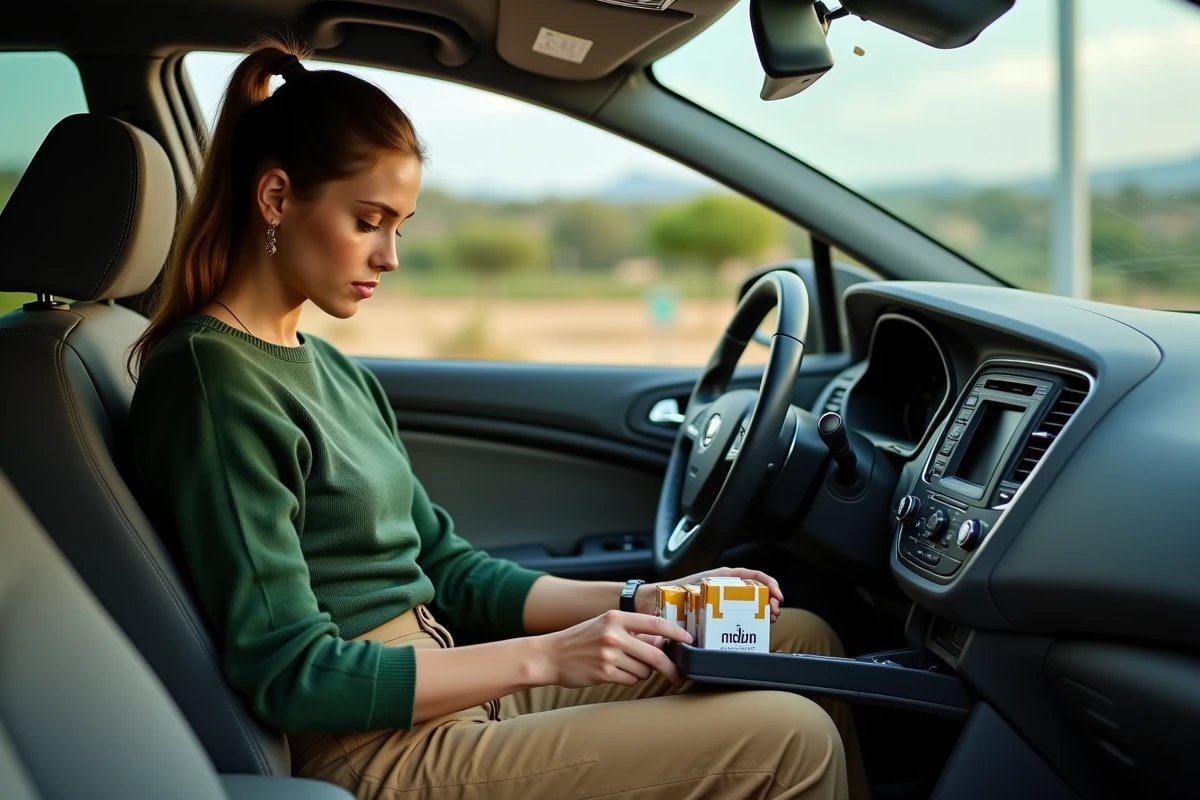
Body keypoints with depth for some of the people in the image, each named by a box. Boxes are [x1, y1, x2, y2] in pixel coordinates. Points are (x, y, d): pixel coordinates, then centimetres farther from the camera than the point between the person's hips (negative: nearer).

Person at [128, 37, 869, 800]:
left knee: (804, 641, 7)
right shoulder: (213, 378, -16)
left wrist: (642, 603, 2)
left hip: (448, 694, 9)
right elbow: (291, 676, -19)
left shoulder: (330, 371, 12)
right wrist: (543, 658, -20)